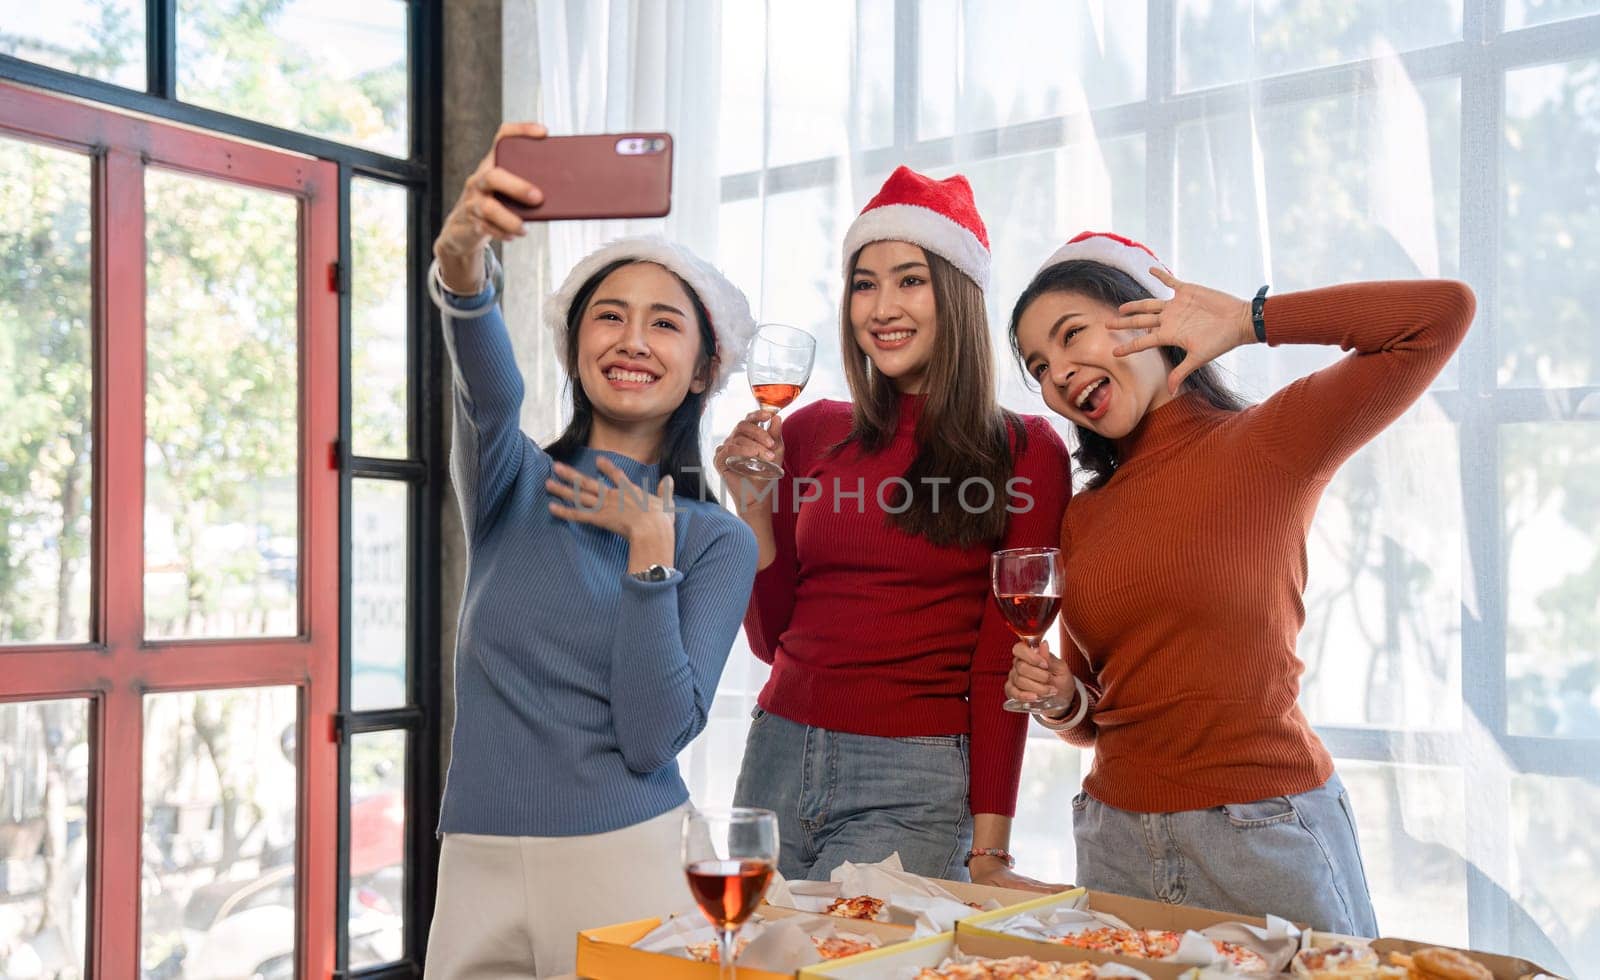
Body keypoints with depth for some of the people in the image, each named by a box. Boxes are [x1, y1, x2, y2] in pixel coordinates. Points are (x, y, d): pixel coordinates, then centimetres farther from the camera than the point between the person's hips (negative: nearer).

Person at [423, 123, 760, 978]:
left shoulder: (718, 543, 0)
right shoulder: (512, 483, 1)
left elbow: (653, 736, -11)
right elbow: (488, 388, -22)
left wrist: (649, 545, -13)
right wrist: (460, 258, -41)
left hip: (624, 867, -1)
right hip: (478, 871, 1)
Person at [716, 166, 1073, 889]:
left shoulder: (1025, 451, -2)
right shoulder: (810, 432, 7)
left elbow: (1003, 662, -4)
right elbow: (771, 637, 9)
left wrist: (988, 851, -9)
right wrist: (755, 510, -5)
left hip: (914, 787, -4)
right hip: (777, 758, 4)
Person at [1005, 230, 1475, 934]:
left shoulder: (1264, 445, -5)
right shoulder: (1082, 517, 8)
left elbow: (1444, 309, -14)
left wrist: (1243, 320, -6)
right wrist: (1059, 703, -7)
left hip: (1263, 831, -4)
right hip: (1116, 840, 5)